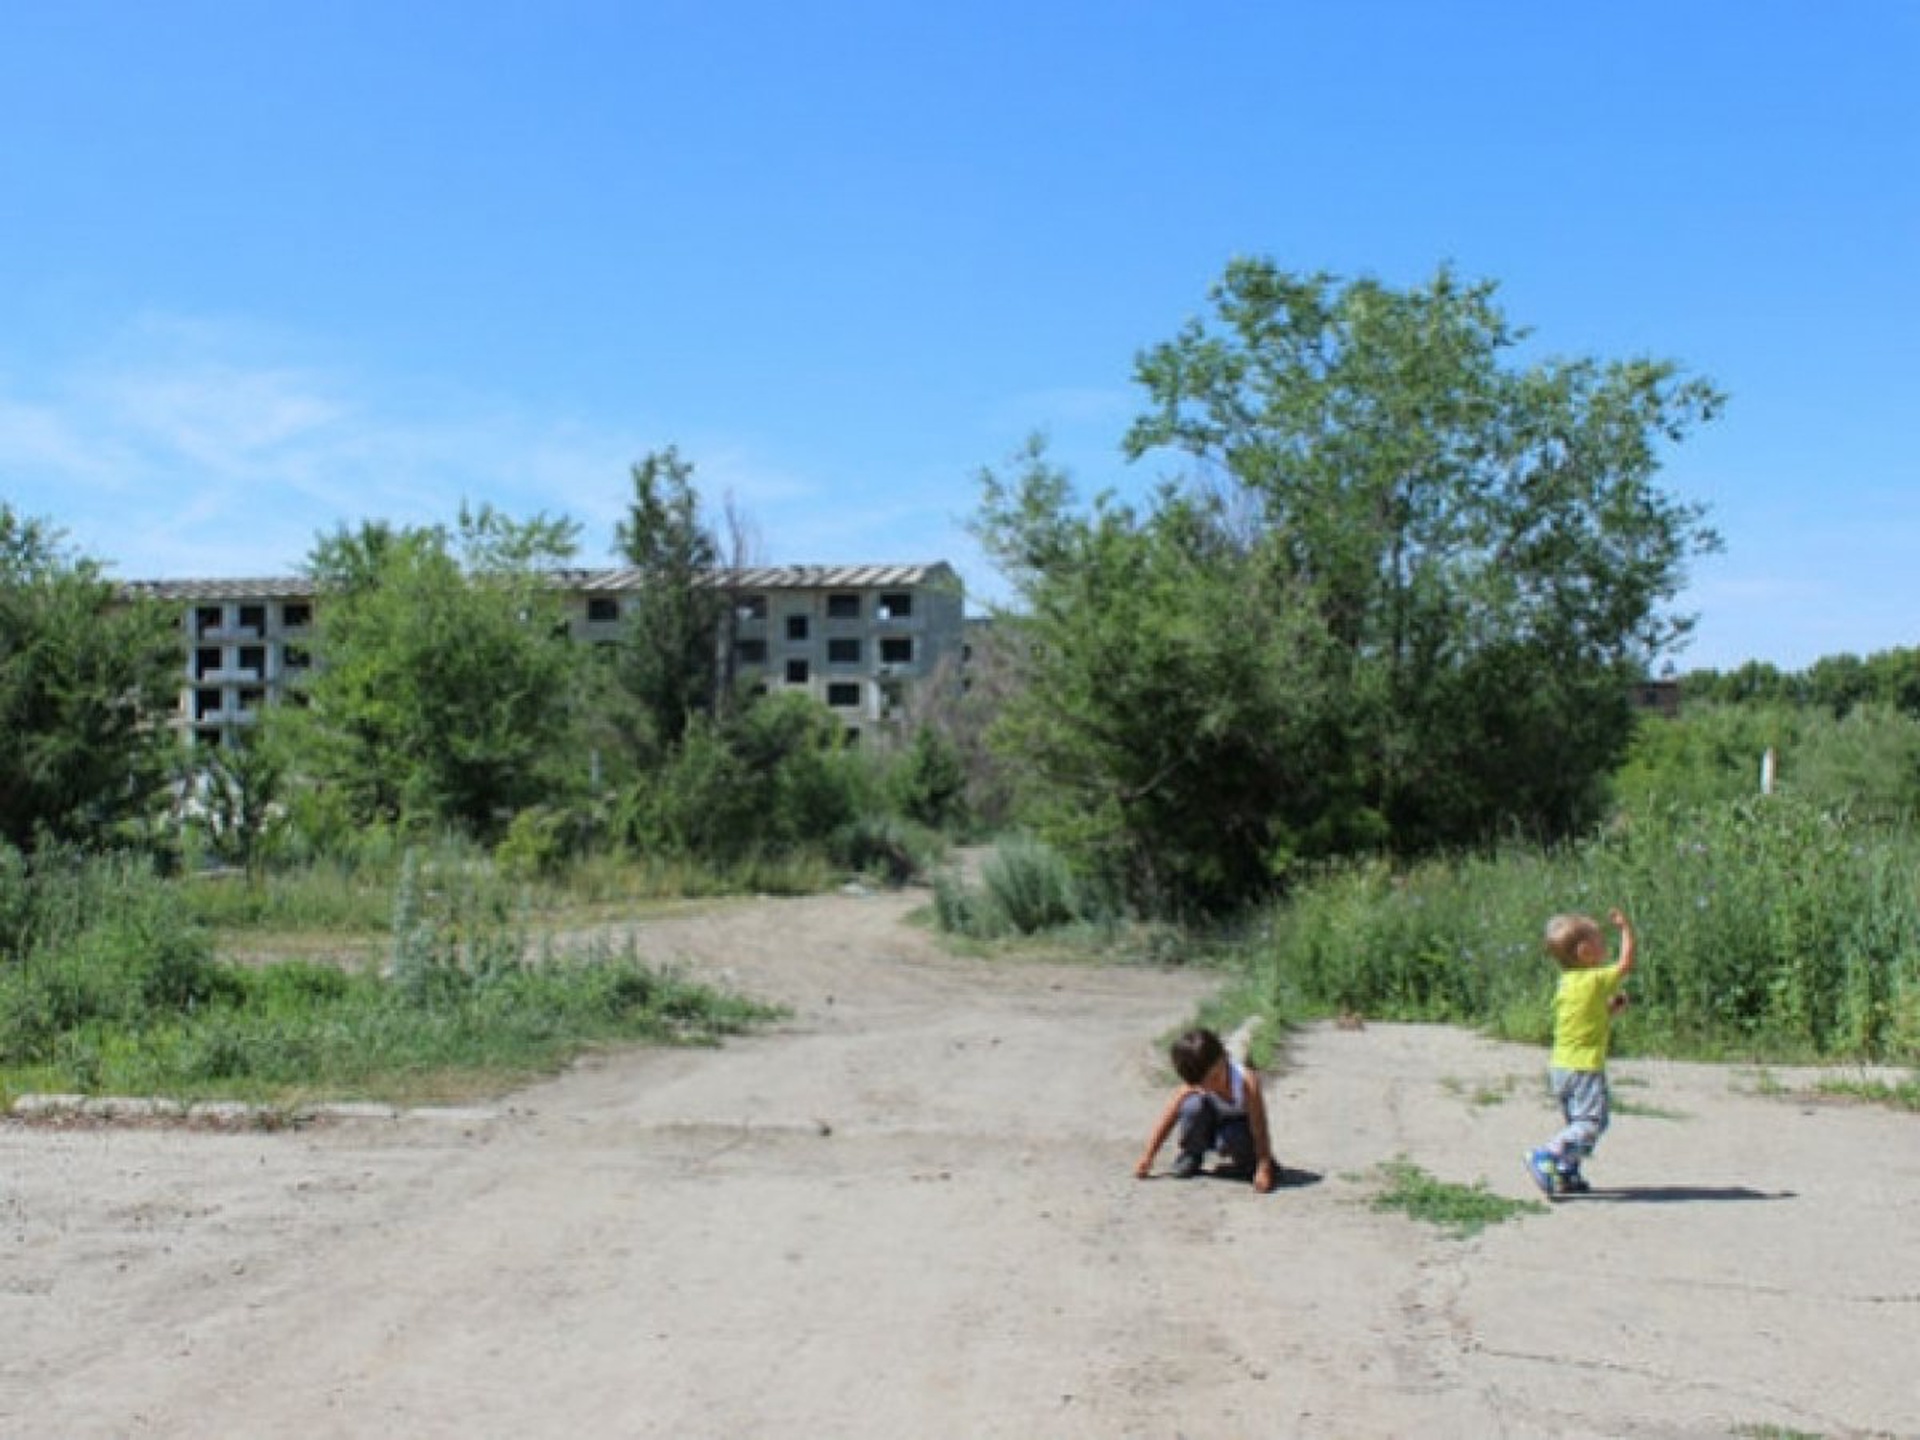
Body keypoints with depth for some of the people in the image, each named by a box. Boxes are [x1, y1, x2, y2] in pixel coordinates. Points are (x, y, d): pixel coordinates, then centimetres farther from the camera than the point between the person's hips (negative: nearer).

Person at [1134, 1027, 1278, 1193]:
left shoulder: (1247, 1081, -33)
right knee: (1193, 1106, -30)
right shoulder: (1191, 1089, -23)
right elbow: (1167, 1119, -14)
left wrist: (1263, 1169, -42)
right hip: (1211, 1127, 3)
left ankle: (1248, 1161, -2)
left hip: (1241, 1128, -3)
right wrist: (1147, 1158, -15)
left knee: (1233, 1136, -38)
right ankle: (1190, 1157, -5)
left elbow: (1260, 1129, -34)